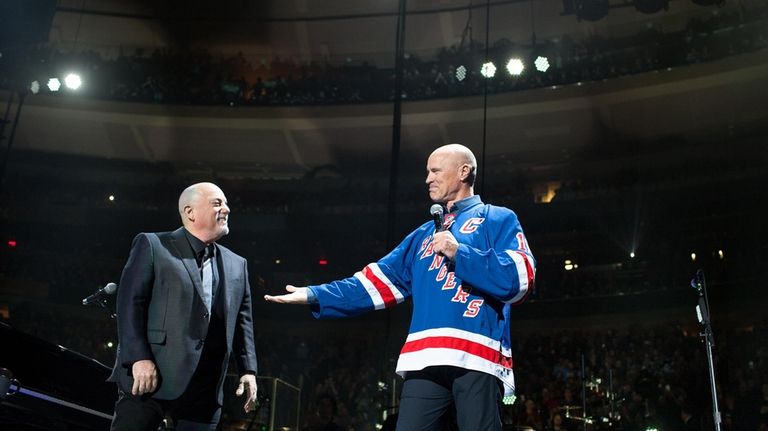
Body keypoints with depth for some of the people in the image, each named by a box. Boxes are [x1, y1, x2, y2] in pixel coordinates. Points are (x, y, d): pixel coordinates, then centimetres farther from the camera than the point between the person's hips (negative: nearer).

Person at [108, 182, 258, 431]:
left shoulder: (236, 265, 17)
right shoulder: (152, 245, 2)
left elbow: (242, 322, 17)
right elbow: (130, 303, -6)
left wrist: (248, 369, 7)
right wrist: (139, 358, -15)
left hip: (204, 388, 5)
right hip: (149, 377, -4)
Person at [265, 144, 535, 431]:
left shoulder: (498, 219, 11)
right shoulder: (423, 235, 27)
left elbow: (518, 279, -5)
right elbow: (377, 283, 21)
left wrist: (460, 253, -9)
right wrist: (314, 296, 13)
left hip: (476, 358, -5)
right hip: (425, 361, 5)